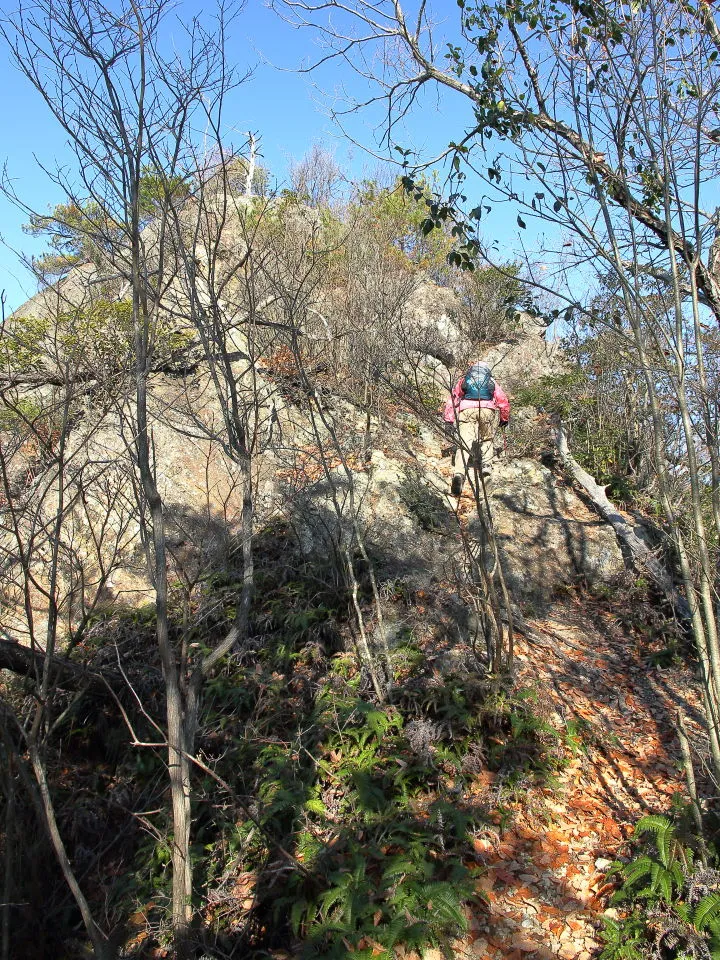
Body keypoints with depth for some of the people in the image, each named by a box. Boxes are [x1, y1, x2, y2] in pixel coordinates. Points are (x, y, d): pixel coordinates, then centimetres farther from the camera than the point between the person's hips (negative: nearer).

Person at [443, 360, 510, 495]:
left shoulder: (463, 381, 29)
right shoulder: (491, 383, 29)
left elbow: (452, 399, 17)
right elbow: (504, 402, 20)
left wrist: (448, 420, 13)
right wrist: (504, 420, 33)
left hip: (466, 410, -1)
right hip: (488, 409, 1)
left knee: (464, 442, -12)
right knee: (487, 439, 24)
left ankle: (459, 474, -33)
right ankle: (486, 464, 5)